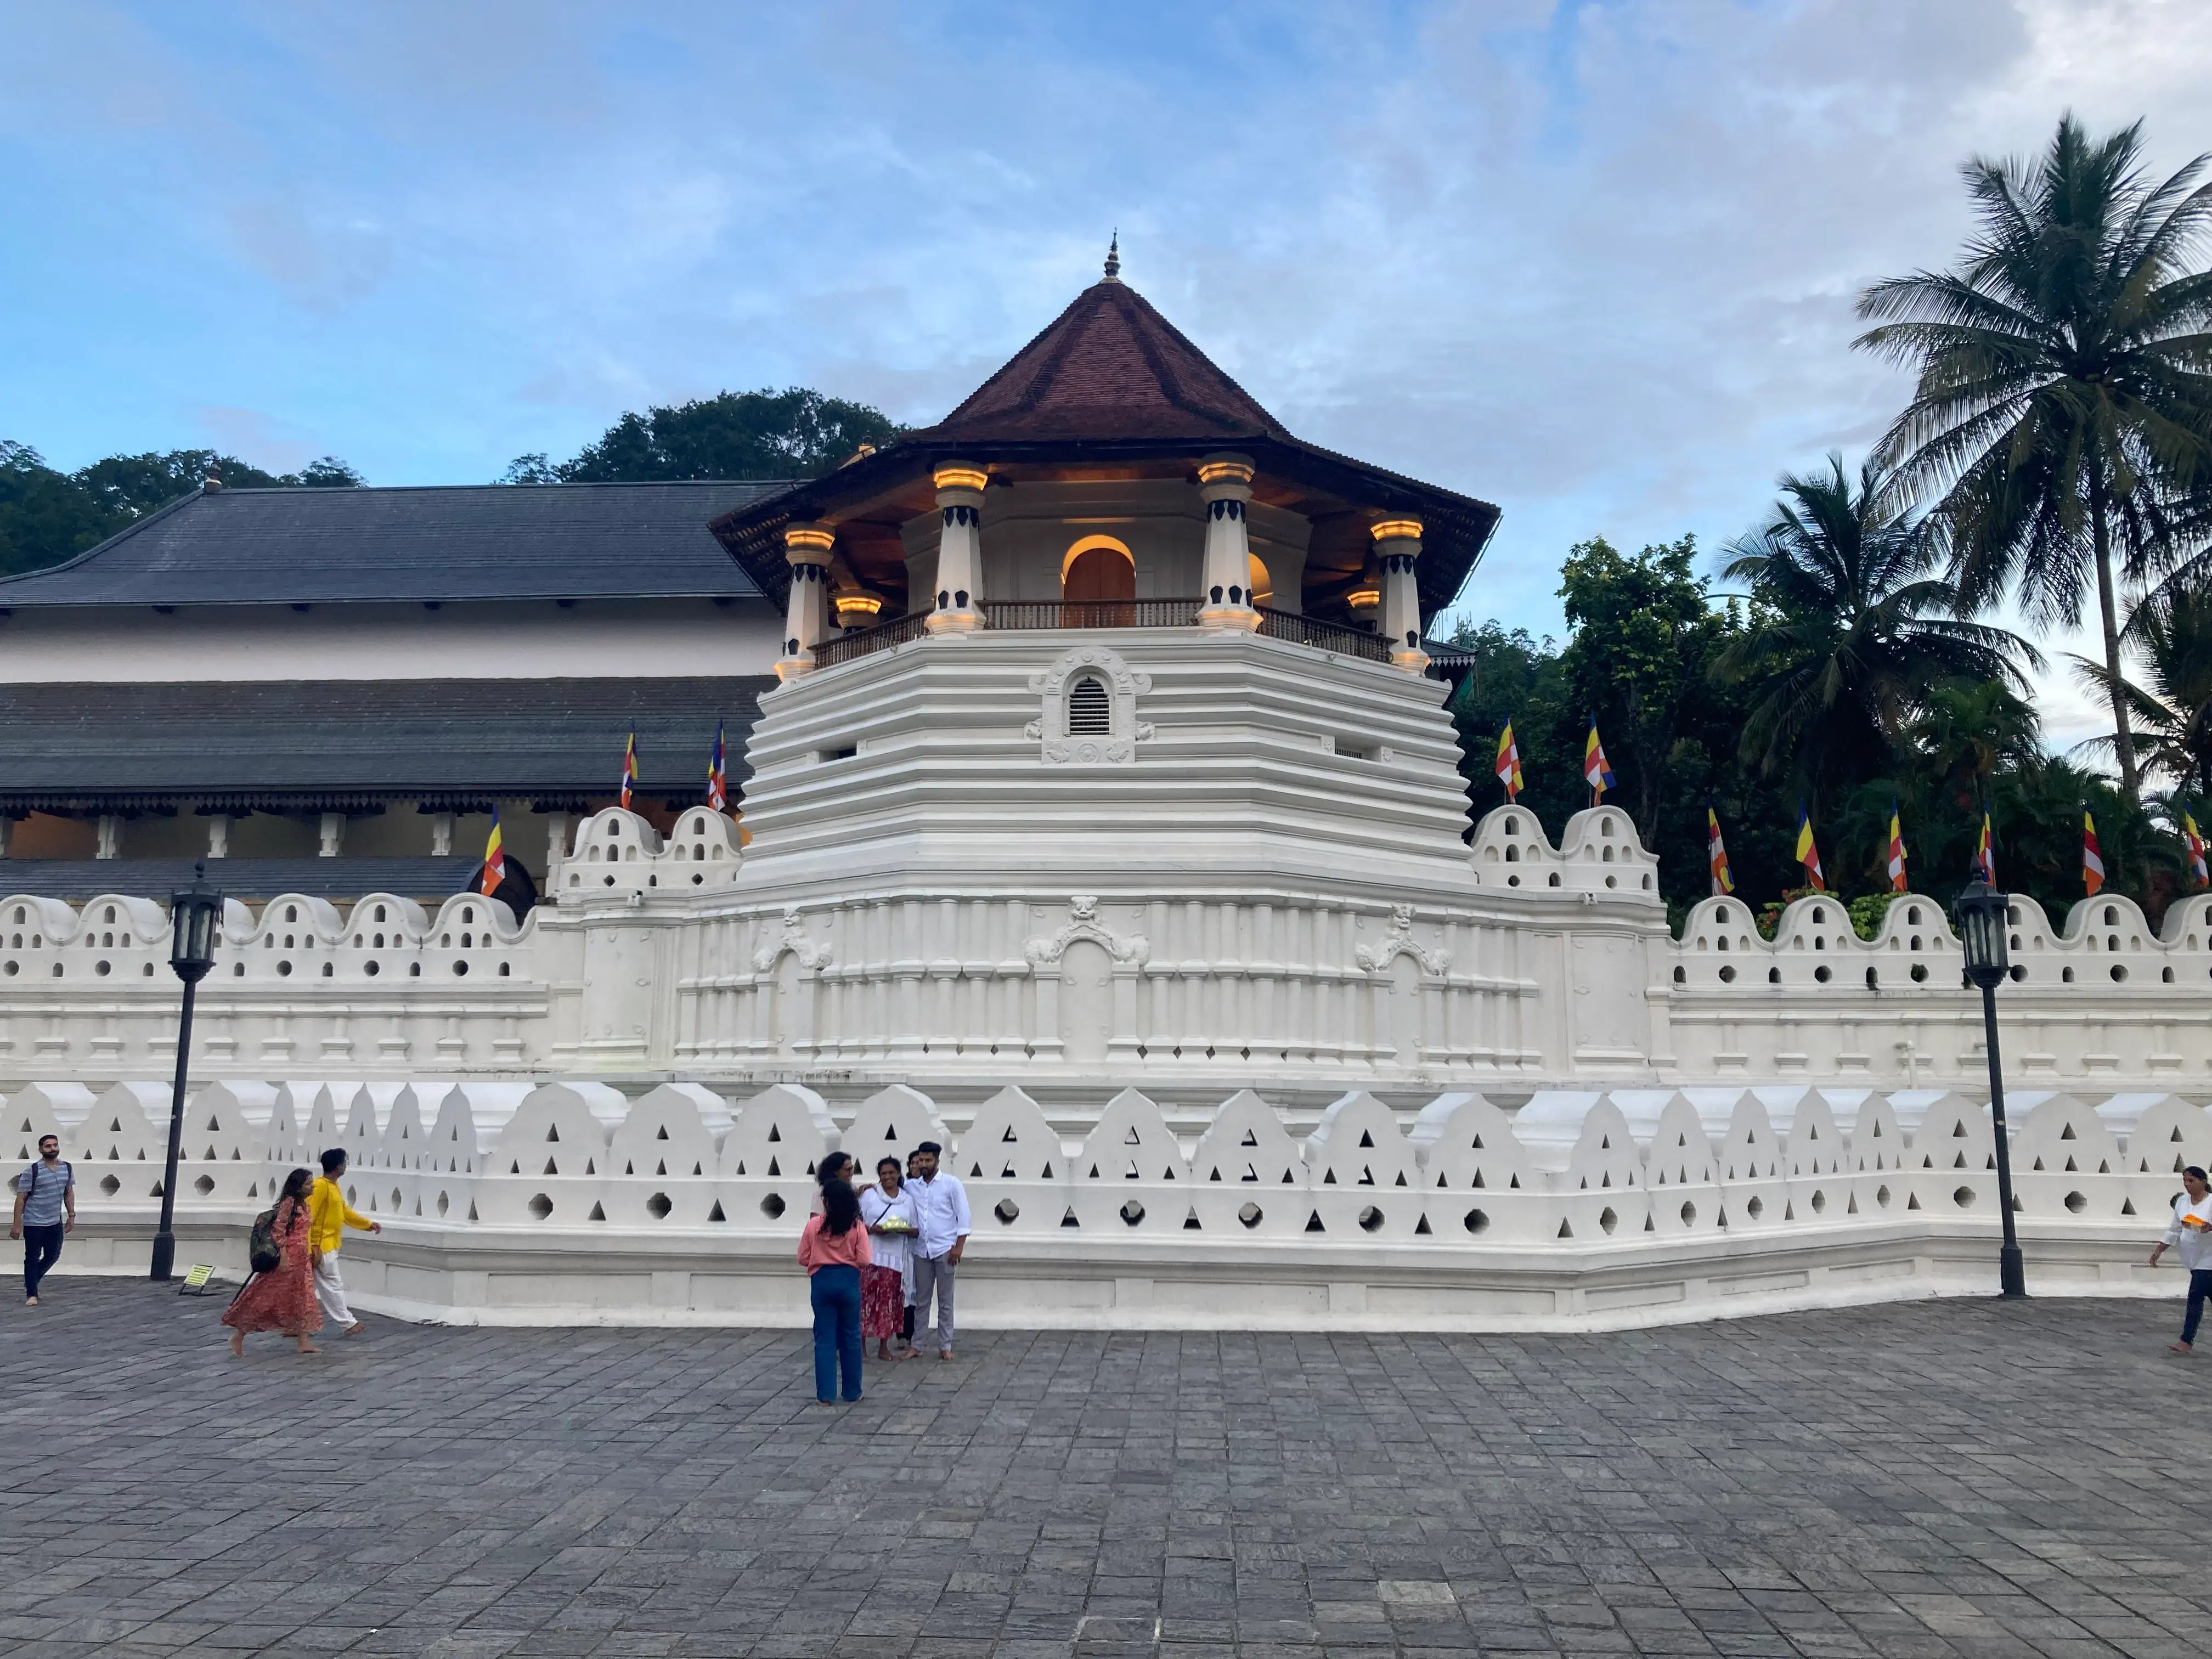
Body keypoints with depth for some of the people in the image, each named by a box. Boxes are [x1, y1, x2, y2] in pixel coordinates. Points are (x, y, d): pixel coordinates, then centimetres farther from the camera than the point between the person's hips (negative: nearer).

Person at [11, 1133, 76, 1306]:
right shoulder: (32, 1172, -13)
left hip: (56, 1223, 5)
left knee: (53, 1256, 15)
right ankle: (31, 1294, 11)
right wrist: (17, 1225, -12)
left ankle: (32, 1280, 38)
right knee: (33, 1259, 2)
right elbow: (21, 1199, -11)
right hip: (34, 1224, -5)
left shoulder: (67, 1169, 3)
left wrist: (71, 1216, 11)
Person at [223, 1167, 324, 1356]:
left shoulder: (304, 1205, 13)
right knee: (266, 1297, -2)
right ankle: (239, 1335, 11)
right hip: (288, 1257, -9)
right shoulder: (289, 1202, -13)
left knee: (303, 1299, 7)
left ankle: (303, 1343, 8)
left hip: (301, 1259, 9)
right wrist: (283, 1257, -22)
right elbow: (279, 1229, -18)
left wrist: (312, 1253, 18)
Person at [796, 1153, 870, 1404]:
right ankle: (852, 1392, 18)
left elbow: (803, 1259, -1)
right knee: (851, 1337, 11)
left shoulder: (813, 1225, -6)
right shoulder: (857, 1227, -8)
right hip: (848, 1280, 0)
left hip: (822, 1280, 0)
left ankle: (825, 1393, 6)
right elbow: (864, 1261, -10)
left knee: (825, 1338, 6)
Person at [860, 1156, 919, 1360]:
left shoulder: (908, 1199, 11)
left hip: (896, 1257, 2)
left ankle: (884, 1348, 13)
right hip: (871, 1255, -2)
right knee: (866, 1299, -6)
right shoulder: (869, 1194, 4)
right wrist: (872, 1229, -16)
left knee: (889, 1302, 5)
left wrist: (904, 1230, -9)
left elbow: (916, 1230, 12)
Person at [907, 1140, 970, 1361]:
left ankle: (945, 1346, 9)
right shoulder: (913, 1186, 7)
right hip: (921, 1250, 3)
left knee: (945, 1301, 3)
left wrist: (958, 1247, -11)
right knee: (921, 1300, 9)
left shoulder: (952, 1184, -3)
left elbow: (963, 1216, -4)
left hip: (944, 1250, -3)